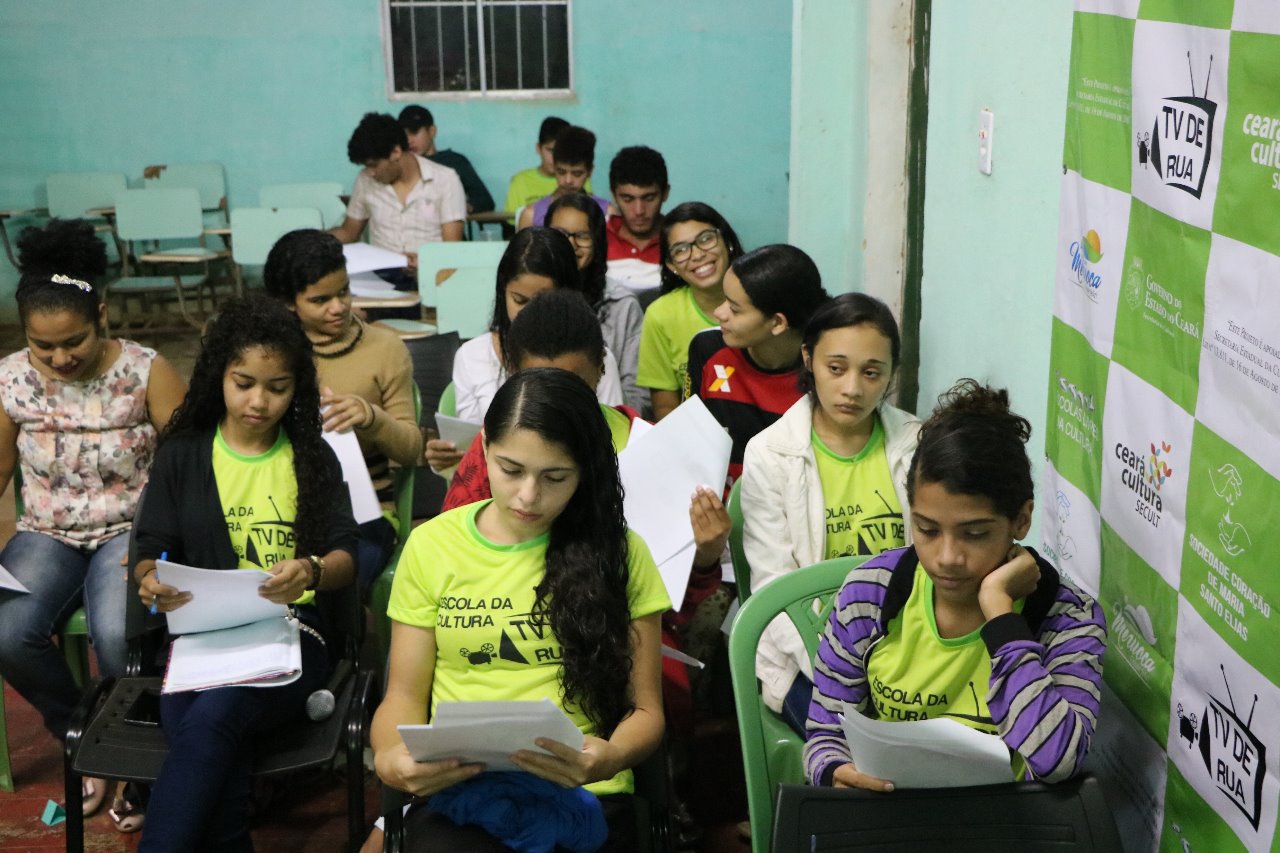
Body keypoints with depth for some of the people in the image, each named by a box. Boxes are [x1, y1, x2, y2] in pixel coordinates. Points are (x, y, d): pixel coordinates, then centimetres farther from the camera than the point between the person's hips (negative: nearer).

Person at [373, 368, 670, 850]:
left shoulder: (618, 553, 5)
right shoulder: (431, 546, 8)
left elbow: (644, 707, 8)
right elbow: (406, 695, 12)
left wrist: (612, 758, -14)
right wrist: (390, 757, -10)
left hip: (583, 793, 0)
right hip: (456, 788, 0)